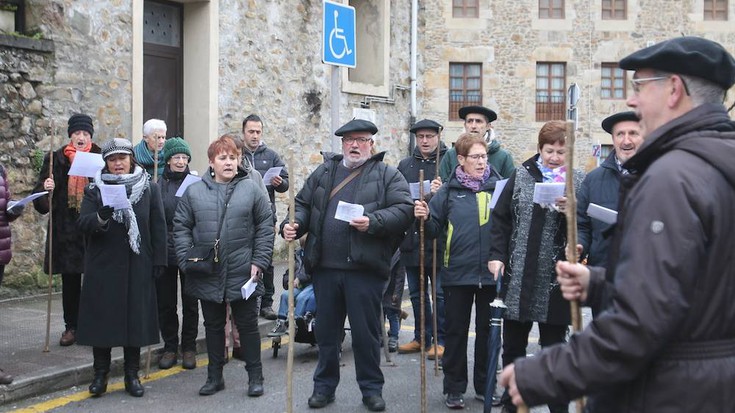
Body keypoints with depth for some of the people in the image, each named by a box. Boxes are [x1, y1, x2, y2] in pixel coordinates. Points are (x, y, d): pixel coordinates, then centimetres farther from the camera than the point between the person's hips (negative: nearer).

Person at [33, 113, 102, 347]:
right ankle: (71, 327, 17)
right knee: (70, 281, 7)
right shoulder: (56, 159, 6)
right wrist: (45, 189, -17)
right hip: (66, 231, 1)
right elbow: (41, 200, 4)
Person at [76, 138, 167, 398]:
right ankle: (100, 374, 13)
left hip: (137, 268, 0)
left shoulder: (149, 190, 6)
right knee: (101, 319, 2)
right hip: (103, 267, 0)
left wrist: (159, 260, -1)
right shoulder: (94, 190, 4)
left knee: (135, 319, 4)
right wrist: (101, 218, -28)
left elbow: (158, 228, 5)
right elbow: (83, 223, -7)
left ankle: (132, 375, 14)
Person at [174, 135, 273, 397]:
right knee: (213, 325, 13)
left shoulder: (252, 189, -1)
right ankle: (214, 376, 25)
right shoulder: (194, 192, 3)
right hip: (207, 275, 2)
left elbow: (265, 227, -1)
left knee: (247, 324, 7)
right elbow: (181, 227, 4)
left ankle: (255, 376, 19)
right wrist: (186, 261, -5)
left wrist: (259, 262, -7)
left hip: (243, 274, -2)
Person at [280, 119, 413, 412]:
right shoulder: (324, 172, 15)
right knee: (326, 330, 13)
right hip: (325, 267, 4)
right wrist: (293, 224, -3)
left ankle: (371, 388, 18)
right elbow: (303, 204, 17)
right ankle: (324, 386, 26)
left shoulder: (387, 175, 3)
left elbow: (403, 210, -8)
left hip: (365, 267, -4)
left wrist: (373, 222, -21)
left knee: (366, 332, 3)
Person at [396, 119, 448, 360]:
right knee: (417, 292, 13)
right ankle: (421, 338, 24)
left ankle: (440, 340, 9)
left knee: (440, 292, 0)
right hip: (411, 238, 5)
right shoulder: (405, 165, 14)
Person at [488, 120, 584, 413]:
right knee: (513, 345, 13)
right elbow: (501, 218, 7)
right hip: (518, 276, 2)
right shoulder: (521, 176, 6)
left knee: (554, 346, 8)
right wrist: (497, 255, -2)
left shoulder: (578, 182, 1)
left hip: (555, 277, -2)